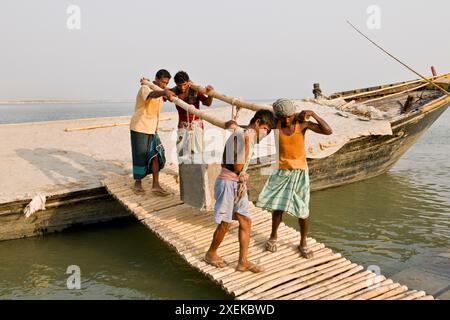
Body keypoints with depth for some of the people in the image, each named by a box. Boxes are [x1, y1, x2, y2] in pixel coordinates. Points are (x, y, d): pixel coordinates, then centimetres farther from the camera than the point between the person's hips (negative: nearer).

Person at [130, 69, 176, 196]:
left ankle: (156, 185, 0)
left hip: (152, 128, 7)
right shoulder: (145, 88, -16)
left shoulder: (160, 92, 10)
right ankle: (137, 183, 17)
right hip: (139, 127, -7)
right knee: (140, 156, 0)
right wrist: (164, 92, -60)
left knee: (155, 155, -1)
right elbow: (152, 94, -39)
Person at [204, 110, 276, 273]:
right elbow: (238, 167, -22)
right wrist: (246, 142, -18)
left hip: (238, 184, 9)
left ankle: (243, 262, 12)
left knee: (246, 221, 6)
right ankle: (211, 254, 27)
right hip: (227, 184, -9)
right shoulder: (240, 136, -18)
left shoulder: (248, 134, 8)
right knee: (225, 224, 3)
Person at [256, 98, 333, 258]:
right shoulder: (276, 124, -10)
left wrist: (313, 114, -27)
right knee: (277, 206, 8)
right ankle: (273, 236, 33)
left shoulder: (302, 123, -14)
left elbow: (328, 131, -18)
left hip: (299, 172, -1)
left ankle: (303, 243, 22)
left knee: (302, 209, 3)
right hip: (281, 171, 1)